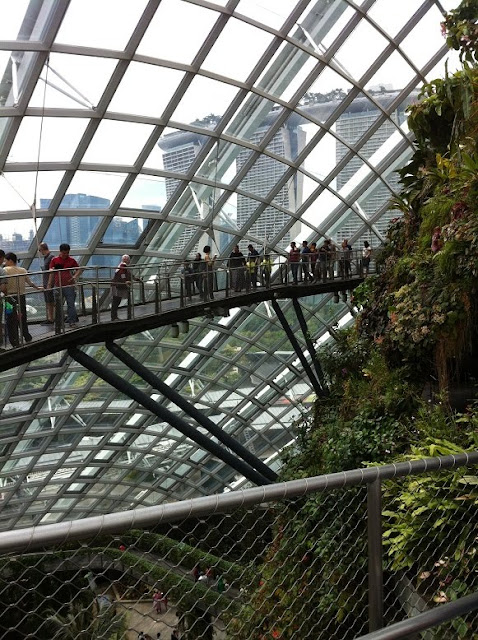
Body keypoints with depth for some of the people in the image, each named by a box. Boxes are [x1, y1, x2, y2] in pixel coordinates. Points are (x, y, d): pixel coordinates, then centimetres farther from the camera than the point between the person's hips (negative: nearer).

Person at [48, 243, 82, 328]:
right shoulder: (54, 260, 2)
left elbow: (79, 269, 10)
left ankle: (72, 322, 5)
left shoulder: (71, 260, 2)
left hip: (69, 286, -1)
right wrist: (49, 285, -2)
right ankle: (58, 322, 21)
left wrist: (75, 276, -9)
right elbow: (51, 274, 3)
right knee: (58, 305, 9)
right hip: (58, 286, 1)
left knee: (71, 304, -1)